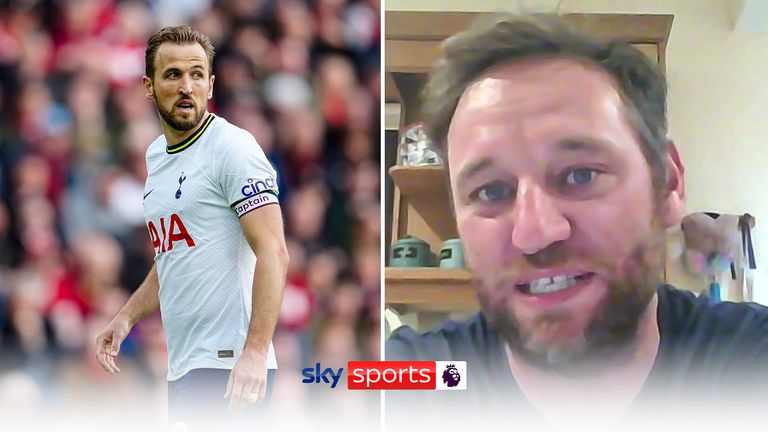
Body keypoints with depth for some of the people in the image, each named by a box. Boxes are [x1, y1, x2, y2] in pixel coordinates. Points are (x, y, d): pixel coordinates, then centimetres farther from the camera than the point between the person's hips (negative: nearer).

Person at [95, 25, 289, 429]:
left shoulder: (233, 147, -9)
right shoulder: (155, 154, 17)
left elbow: (273, 252, -16)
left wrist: (255, 352, -25)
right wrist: (126, 317, 16)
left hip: (228, 367, -8)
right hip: (182, 366, 8)